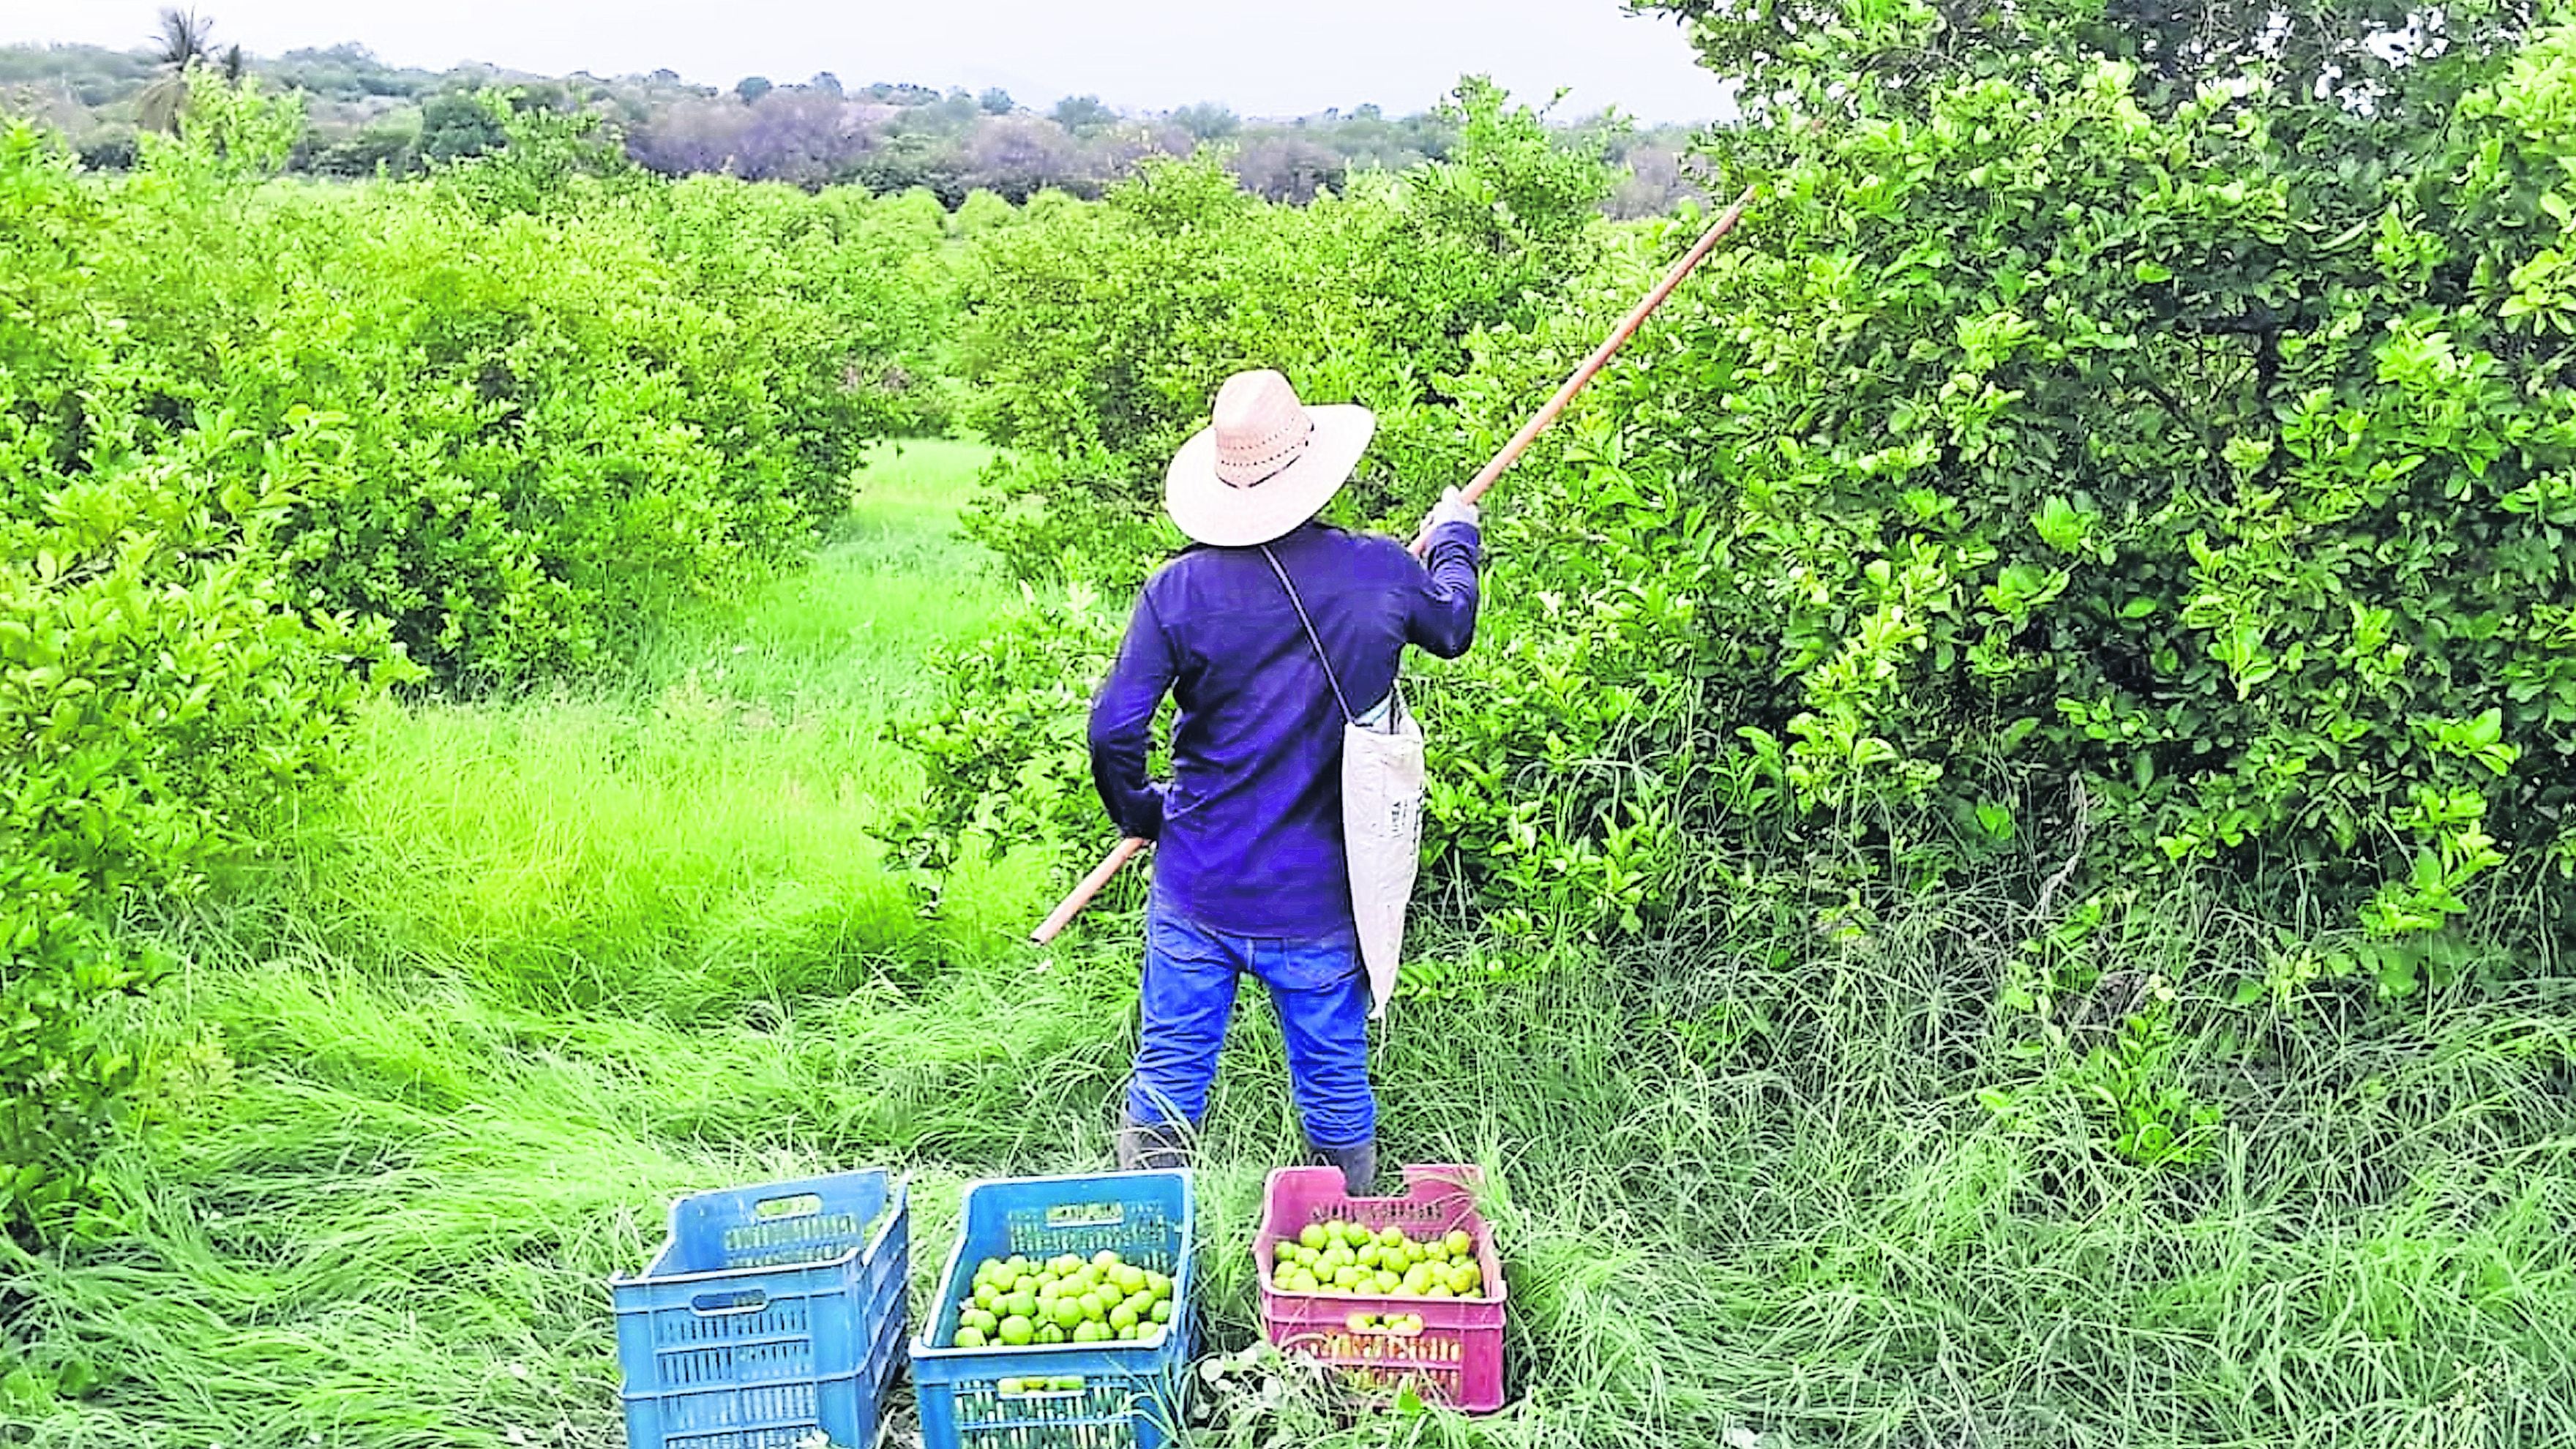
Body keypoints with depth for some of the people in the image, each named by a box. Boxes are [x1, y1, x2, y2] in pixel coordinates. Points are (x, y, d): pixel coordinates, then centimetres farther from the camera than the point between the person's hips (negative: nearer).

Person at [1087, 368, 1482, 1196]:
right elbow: (1453, 626, 15)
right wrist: (1456, 538, 35)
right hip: (1319, 898, 1)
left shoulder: (1179, 589, -11)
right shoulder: (1379, 573, -7)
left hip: (1198, 887, 0)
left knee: (1167, 1077, 12)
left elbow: (1115, 730, -13)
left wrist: (1139, 813, 8)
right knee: (1335, 1084, 16)